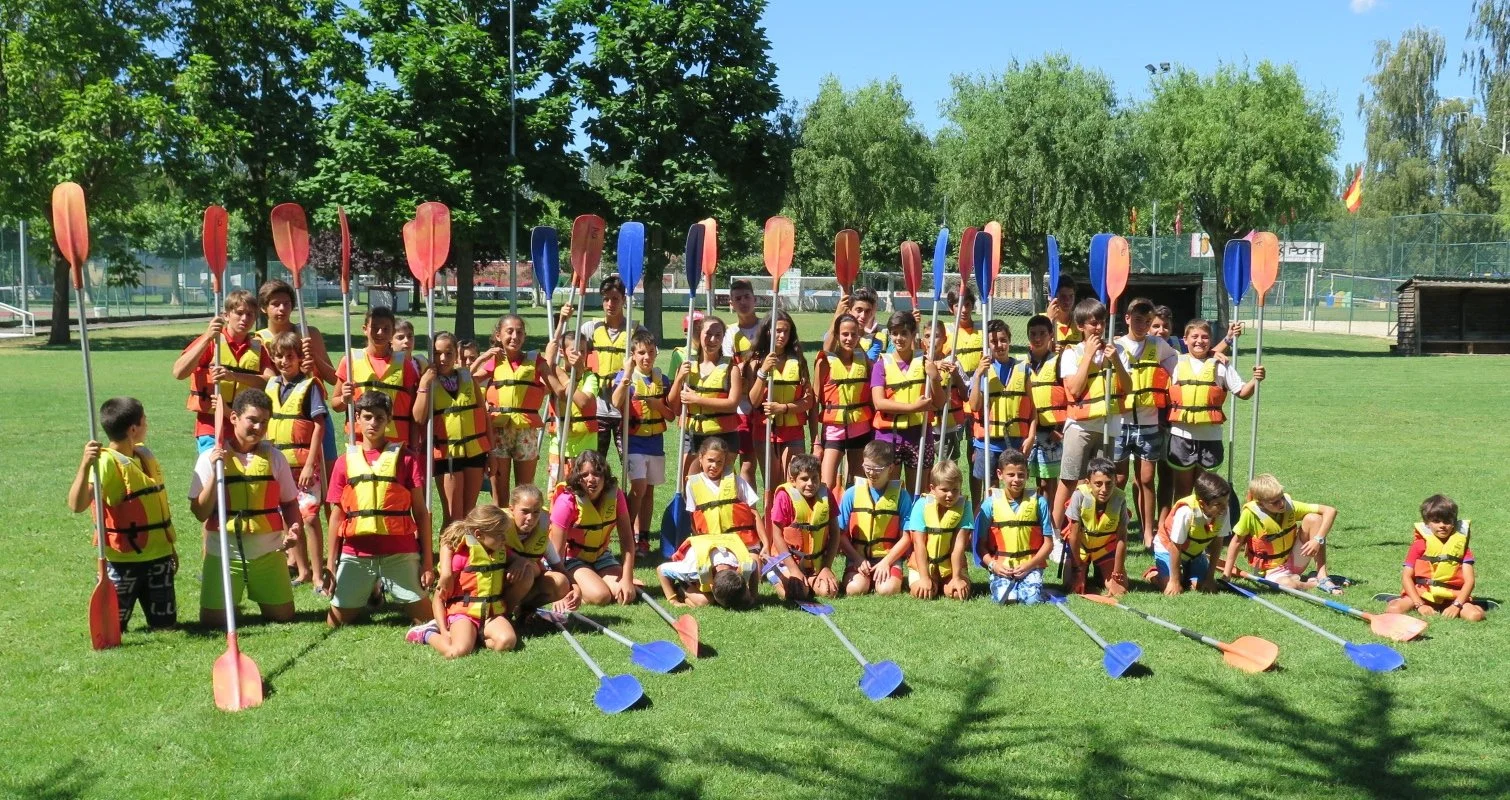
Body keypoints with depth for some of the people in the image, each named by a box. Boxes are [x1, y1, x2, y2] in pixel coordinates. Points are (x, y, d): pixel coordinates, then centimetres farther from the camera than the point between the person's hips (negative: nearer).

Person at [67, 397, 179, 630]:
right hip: (123, 558, -6)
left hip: (158, 555, 6)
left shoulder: (145, 454, 9)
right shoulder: (106, 462, -16)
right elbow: (76, 505, -29)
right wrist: (85, 465, -42)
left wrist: (170, 545, 21)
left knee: (165, 623, 7)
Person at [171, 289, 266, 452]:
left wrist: (233, 376, -24)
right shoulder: (209, 341, -1)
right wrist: (207, 338, -21)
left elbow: (269, 382, -8)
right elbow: (178, 373, -14)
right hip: (211, 426, -4)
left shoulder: (258, 348, 8)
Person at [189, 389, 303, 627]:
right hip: (223, 552, -1)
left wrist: (294, 528, -10)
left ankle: (260, 594, 37)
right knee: (212, 621, -2)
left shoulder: (274, 457, 2)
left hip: (268, 551, 2)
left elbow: (289, 502, 10)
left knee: (283, 616, 6)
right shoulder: (211, 458, -4)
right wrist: (215, 472, -16)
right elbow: (200, 513, -7)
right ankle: (235, 596, 31)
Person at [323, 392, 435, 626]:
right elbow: (336, 516, 10)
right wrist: (330, 564, 6)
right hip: (355, 554, 2)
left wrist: (428, 561, -3)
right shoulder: (345, 461, 8)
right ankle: (367, 594, 31)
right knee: (336, 621, 2)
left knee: (427, 619, -4)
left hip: (400, 553, -2)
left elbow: (421, 512, 1)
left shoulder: (405, 457, 1)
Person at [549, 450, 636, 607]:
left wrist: (627, 579, -18)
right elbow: (557, 551, -22)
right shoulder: (567, 502, -26)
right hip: (572, 559, -5)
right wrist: (573, 588, -28)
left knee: (626, 597, -15)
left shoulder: (615, 495, -13)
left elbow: (626, 538, -10)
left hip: (601, 556, 5)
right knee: (600, 596, -28)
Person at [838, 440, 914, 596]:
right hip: (858, 557, 1)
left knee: (887, 589, -27)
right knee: (855, 589, -26)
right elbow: (840, 533, 1)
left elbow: (907, 536, -1)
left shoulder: (901, 495, -1)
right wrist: (857, 559, -9)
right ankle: (865, 577, 6)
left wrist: (886, 562, -10)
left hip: (889, 558, -1)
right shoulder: (852, 494, 1)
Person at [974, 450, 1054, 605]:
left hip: (1030, 565, 0)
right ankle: (1002, 582, 8)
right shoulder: (990, 504, 1)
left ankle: (1025, 584, 10)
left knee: (1032, 598, -24)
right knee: (1004, 598, -26)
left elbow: (1048, 543, 2)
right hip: (1001, 567, 0)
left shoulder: (1038, 502, 1)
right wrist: (992, 565, -14)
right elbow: (980, 544, 2)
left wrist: (1029, 565, -11)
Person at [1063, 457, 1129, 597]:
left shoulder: (1119, 500, -28)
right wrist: (1079, 568, -13)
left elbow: (1122, 538, -19)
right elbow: (1074, 535, -22)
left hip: (1106, 547, 1)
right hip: (1080, 547, -1)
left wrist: (1116, 576, -16)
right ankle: (1086, 572, 25)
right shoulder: (1080, 496, -33)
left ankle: (1100, 575, 25)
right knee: (1075, 588, -9)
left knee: (1120, 588, -8)